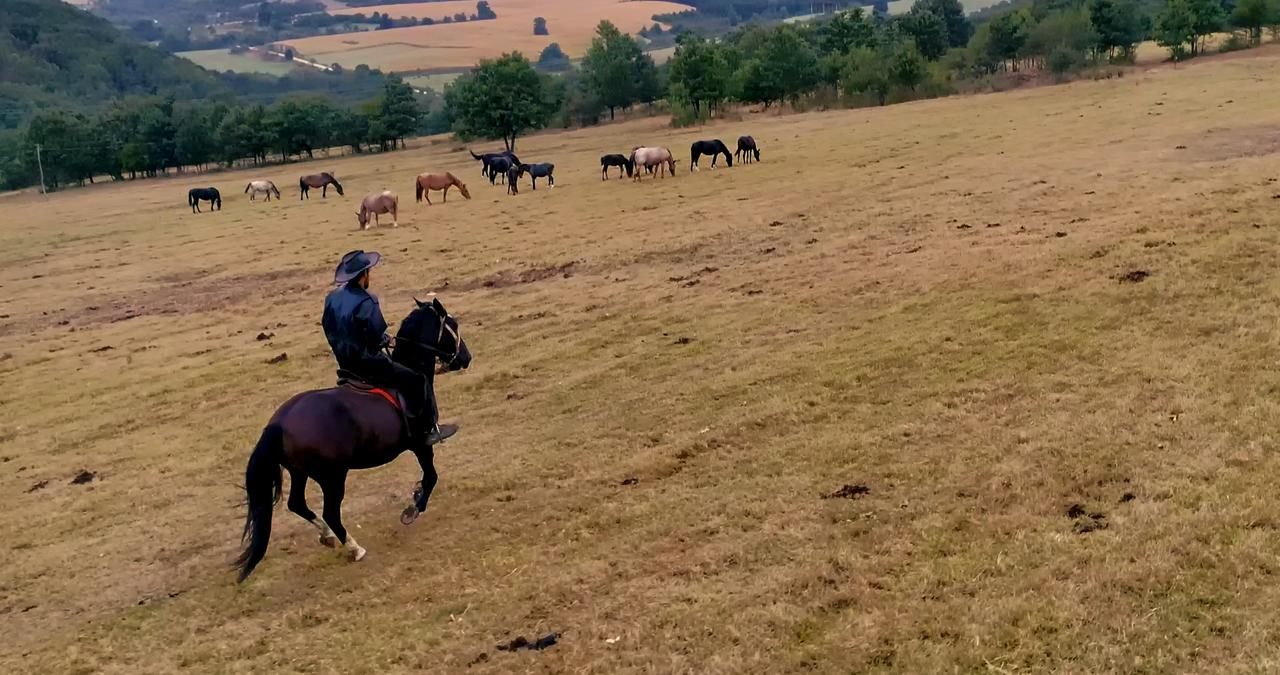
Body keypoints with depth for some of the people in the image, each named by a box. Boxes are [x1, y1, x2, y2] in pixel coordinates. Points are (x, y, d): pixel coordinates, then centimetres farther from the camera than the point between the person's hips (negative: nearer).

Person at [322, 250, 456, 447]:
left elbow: (329, 330, 11)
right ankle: (426, 431, 5)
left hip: (344, 363, 9)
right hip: (366, 363, -9)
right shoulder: (365, 302, -23)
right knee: (417, 381, 0)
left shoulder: (332, 298, 2)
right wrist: (388, 340, -2)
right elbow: (377, 338, -22)